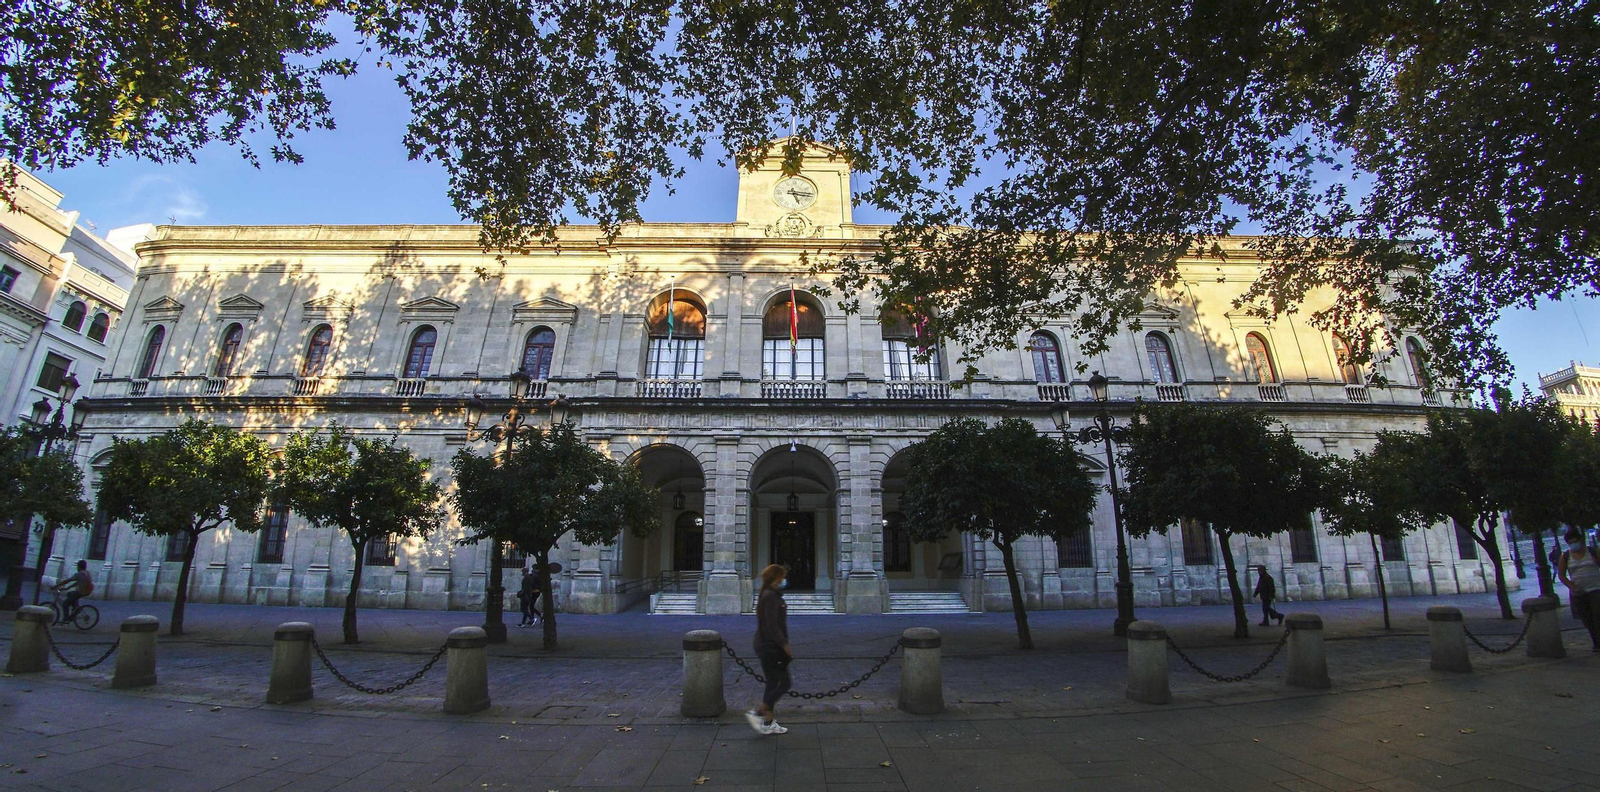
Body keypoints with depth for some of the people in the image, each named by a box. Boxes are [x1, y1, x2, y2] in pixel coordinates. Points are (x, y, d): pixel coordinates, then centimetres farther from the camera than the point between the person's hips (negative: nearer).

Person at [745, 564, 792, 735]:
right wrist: (785, 646, -18)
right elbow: (772, 626, -23)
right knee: (785, 683, -2)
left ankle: (769, 724, 20)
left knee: (772, 684, 14)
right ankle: (757, 713, 2)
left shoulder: (766, 595, 13)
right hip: (772, 648, -10)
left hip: (766, 646, 10)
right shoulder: (771, 597, -19)